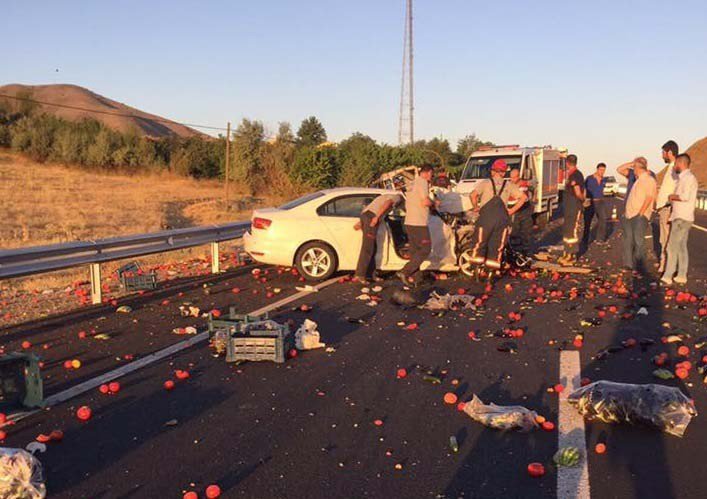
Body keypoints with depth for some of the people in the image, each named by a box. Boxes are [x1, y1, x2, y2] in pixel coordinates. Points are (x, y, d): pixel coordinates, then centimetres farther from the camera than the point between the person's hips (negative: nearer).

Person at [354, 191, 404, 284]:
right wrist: (377, 217, -21)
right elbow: (387, 204, -11)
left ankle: (370, 274, 14)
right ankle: (360, 275, -10)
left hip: (364, 215, 9)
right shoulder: (397, 197, 12)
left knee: (373, 247, 13)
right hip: (372, 217, -9)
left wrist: (360, 222, 25)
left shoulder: (384, 197, 37)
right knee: (367, 248, -8)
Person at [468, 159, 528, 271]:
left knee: (480, 239, 5)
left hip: (486, 214, -2)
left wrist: (475, 207, 8)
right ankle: (493, 262, 5)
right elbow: (524, 197, 9)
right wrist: (512, 210, 12)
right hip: (502, 215, 2)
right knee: (498, 242, 7)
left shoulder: (485, 182, 7)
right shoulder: (509, 185, 15)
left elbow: (473, 195, -7)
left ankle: (477, 259, -2)